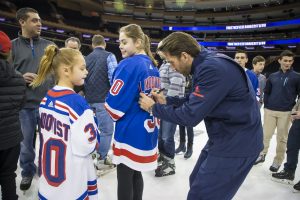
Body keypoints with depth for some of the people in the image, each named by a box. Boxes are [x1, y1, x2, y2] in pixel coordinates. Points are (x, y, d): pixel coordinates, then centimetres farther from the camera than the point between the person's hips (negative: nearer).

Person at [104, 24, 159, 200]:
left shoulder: (129, 65, -17)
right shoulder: (153, 67, 7)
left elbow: (114, 103, -17)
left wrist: (114, 115, 2)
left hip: (130, 132, -7)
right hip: (147, 130, 8)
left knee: (125, 178, 9)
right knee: (136, 173, 22)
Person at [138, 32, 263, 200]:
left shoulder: (213, 69, -26)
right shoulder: (207, 62, 4)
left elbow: (190, 115, -25)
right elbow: (195, 101, 12)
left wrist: (154, 108, -12)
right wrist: (166, 100, 4)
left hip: (236, 143, -9)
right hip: (223, 137, 9)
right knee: (197, 183, 21)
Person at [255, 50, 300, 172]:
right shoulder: (272, 76, 6)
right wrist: (266, 106, 5)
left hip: (286, 112, -1)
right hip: (270, 111, 2)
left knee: (282, 138, 7)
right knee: (266, 135, 6)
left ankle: (278, 161, 20)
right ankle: (262, 155, 22)